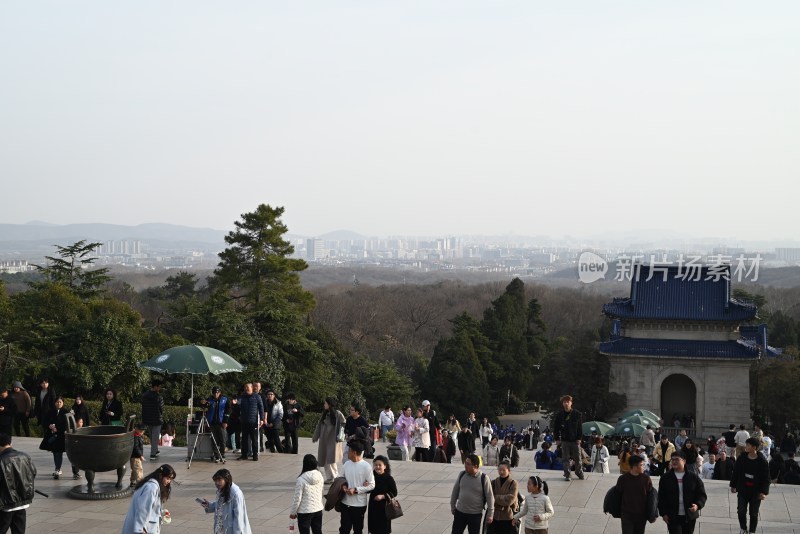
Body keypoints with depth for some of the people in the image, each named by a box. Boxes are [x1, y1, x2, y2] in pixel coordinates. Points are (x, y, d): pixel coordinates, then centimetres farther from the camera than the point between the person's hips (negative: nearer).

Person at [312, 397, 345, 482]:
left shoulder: (338, 414, -5)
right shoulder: (324, 414, 13)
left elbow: (344, 424, -8)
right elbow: (319, 426, 17)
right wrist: (315, 437, 19)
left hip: (333, 440, -6)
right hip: (324, 439, 6)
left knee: (331, 459, -10)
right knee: (324, 459, 4)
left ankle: (334, 477, 0)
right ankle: (329, 477, 11)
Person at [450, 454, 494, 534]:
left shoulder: (483, 478, -14)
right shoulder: (462, 474, -4)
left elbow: (489, 496, -10)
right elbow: (455, 491, 9)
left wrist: (490, 514, -9)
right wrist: (452, 506, 14)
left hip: (475, 515, -3)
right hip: (460, 512, 3)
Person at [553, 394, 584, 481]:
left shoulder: (577, 414, -1)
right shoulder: (560, 415, 1)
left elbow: (580, 427, 1)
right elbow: (556, 428, 6)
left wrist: (579, 438, -5)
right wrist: (557, 439, 0)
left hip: (575, 440, -1)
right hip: (565, 440, 1)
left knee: (577, 458, 6)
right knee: (565, 459, 2)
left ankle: (579, 472, 24)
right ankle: (567, 475, 9)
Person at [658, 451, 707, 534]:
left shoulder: (694, 477, 1)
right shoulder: (665, 478, 1)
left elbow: (702, 494, 1)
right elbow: (661, 498, 3)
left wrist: (698, 505, -19)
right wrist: (663, 513, -4)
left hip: (689, 517, 1)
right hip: (673, 517, -1)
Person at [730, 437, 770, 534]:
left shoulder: (762, 461, -12)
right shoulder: (741, 458, -3)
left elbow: (766, 478, -8)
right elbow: (735, 472, 6)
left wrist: (764, 492, -15)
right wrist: (733, 485, 9)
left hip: (756, 492, -2)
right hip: (742, 490, 2)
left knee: (753, 514, 8)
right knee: (741, 511, 0)